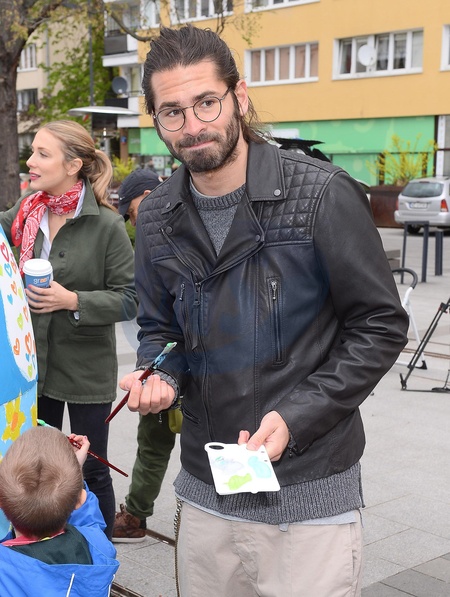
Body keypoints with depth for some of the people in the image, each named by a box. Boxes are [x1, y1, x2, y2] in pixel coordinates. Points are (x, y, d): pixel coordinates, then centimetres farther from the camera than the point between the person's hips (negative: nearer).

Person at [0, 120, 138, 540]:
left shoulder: (105, 224, -14)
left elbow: (130, 299, -14)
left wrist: (74, 300, -23)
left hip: (86, 367, -5)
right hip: (34, 360, 5)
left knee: (91, 471, 8)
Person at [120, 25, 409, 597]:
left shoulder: (322, 196, -13)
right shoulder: (156, 219, 2)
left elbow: (381, 325, -9)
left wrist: (296, 418, -18)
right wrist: (159, 376, -8)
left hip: (309, 493, -4)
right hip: (204, 490, 5)